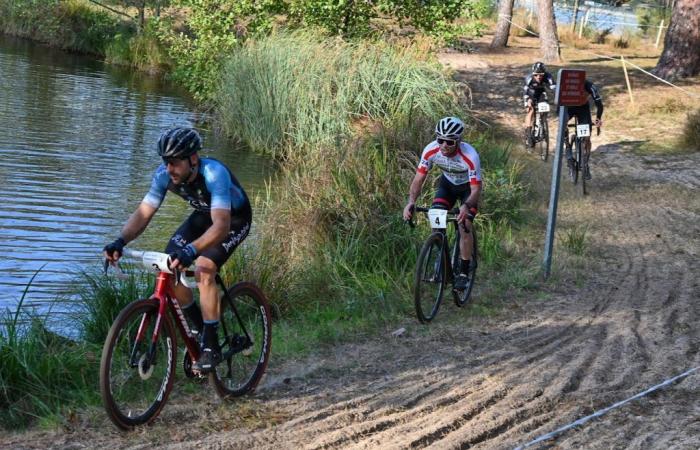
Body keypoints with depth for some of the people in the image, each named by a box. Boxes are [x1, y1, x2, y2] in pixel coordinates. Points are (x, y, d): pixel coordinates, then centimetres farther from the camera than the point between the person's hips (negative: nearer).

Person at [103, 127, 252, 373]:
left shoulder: (214, 173, -39)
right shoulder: (164, 175, -22)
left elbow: (221, 225, -49)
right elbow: (143, 213, -21)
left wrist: (190, 250, -65)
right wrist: (120, 241, -40)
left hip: (234, 218, -6)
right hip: (203, 215, 6)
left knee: (203, 269, -28)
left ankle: (211, 346, -17)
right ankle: (199, 327, 11)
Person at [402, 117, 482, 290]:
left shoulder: (470, 156, -38)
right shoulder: (430, 151, -29)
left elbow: (476, 189, -34)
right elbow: (418, 179, -22)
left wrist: (466, 206, -55)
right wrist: (411, 202, -39)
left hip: (468, 187, -3)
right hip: (447, 184, 3)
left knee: (464, 224, -19)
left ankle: (464, 273, -7)